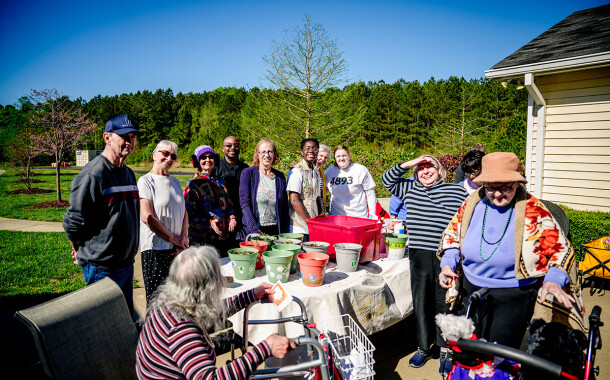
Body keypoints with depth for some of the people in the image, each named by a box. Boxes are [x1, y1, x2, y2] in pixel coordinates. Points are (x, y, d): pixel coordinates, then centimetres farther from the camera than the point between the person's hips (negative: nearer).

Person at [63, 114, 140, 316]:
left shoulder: (128, 173, 10)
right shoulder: (93, 174, -18)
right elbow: (74, 222, -16)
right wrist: (85, 253, -1)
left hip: (127, 264, 8)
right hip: (102, 269, -8)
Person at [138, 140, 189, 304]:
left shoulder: (175, 182, 16)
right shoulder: (145, 181, -6)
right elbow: (147, 218, -14)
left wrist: (184, 237, 0)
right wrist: (174, 238, -10)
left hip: (178, 249, 7)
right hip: (156, 249, -6)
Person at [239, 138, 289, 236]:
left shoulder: (280, 176, 9)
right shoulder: (247, 173, -2)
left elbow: (284, 207, 11)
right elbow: (244, 203, -9)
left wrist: (285, 234, 3)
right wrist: (254, 230, -18)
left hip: (276, 230, 3)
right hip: (252, 230, -3)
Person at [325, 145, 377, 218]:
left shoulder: (361, 170, -2)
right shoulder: (329, 171, 5)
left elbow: (370, 194, 0)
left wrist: (372, 215, -4)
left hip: (358, 216, -2)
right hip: (335, 215, 2)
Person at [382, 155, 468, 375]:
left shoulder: (458, 192, 1)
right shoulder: (410, 189, 11)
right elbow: (387, 179, 14)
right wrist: (409, 163, 4)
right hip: (419, 256, 3)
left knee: (444, 303, 7)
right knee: (421, 303, 11)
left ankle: (445, 350, 23)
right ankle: (423, 347, 26)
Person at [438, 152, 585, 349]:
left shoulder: (533, 211, -11)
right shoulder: (472, 204, -1)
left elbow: (560, 248, -6)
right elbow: (452, 233, 11)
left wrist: (553, 280, -22)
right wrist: (448, 263, -4)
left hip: (514, 296, -4)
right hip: (472, 291, 4)